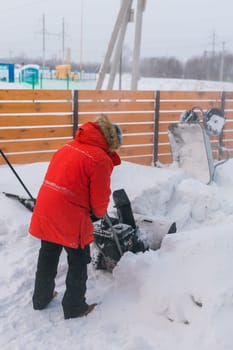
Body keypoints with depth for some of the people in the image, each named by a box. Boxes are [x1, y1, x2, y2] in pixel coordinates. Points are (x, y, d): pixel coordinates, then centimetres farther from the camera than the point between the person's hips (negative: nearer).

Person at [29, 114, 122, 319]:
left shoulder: (70, 146, 10)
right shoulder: (101, 159, -13)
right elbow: (100, 197, -8)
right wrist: (100, 213, 14)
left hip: (45, 210, 8)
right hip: (70, 217, -7)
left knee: (48, 256, 23)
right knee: (78, 262, 12)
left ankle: (41, 299, 40)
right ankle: (74, 308, 25)